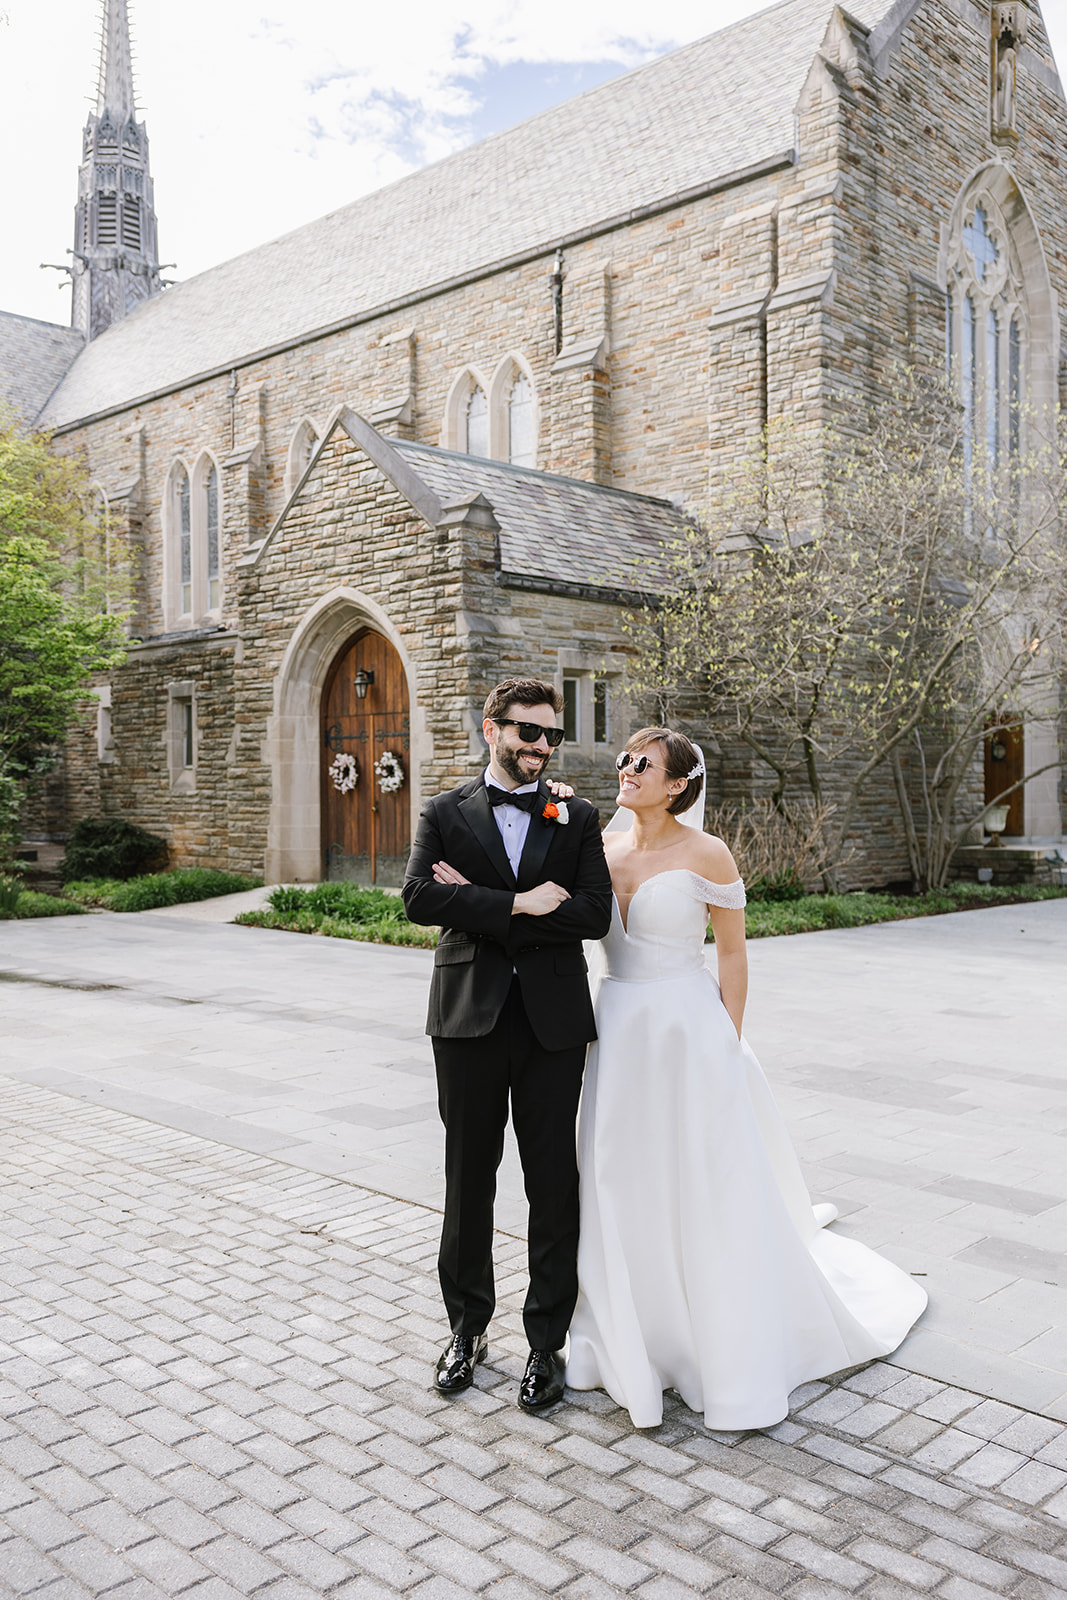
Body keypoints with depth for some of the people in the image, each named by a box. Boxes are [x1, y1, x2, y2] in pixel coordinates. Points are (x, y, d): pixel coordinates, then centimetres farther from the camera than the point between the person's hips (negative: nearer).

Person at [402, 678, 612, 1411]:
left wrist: (479, 909, -13)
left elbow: (595, 913, -9)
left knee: (553, 1186, 6)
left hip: (553, 1022, 0)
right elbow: (420, 897, -11)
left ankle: (548, 1341, 21)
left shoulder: (577, 819, 5)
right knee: (469, 1181, 12)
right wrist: (517, 904, -17)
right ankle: (469, 1327, 30)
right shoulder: (446, 814, 5)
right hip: (470, 1018, 0)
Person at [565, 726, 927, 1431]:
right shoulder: (604, 847, 4)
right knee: (626, 1190, 12)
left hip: (688, 1031, -5)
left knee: (705, 1193, 4)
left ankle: (734, 1359, 22)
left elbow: (733, 953, -5)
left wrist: (728, 1042, -7)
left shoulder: (705, 855, -10)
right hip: (619, 1030, 5)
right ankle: (638, 1339, 31)